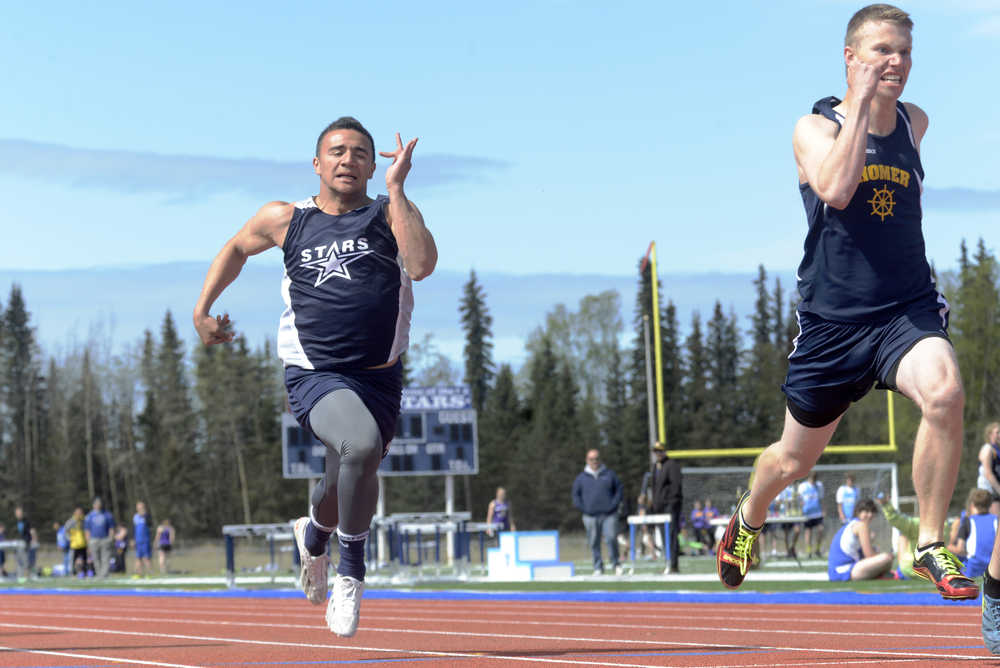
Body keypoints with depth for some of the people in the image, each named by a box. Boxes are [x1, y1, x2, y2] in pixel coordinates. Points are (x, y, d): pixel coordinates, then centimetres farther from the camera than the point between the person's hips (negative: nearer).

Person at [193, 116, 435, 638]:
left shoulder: (390, 214, 1)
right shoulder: (286, 220, 4)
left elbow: (422, 265, -20)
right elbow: (238, 247, 24)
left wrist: (396, 189, -18)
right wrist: (202, 310, 17)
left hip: (379, 376, 3)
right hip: (314, 375, -3)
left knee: (349, 478, 18)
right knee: (361, 443, -31)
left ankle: (314, 535, 55)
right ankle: (352, 566, -10)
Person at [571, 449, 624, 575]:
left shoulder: (609, 474, 9)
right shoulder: (582, 477, 9)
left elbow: (618, 489, 11)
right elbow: (575, 494, 12)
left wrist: (614, 504, -2)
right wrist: (583, 508, -1)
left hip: (609, 514, -1)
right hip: (590, 516, 1)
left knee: (611, 539, -13)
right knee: (594, 543, 1)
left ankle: (615, 564, 2)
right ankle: (598, 567, 9)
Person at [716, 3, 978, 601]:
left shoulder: (916, 123, 8)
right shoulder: (815, 128, -4)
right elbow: (836, 190, -27)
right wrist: (861, 102, -22)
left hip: (908, 308, 2)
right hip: (832, 320, -2)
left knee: (945, 393, -32)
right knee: (795, 458, 13)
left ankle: (931, 546, -17)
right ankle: (747, 520, 49)